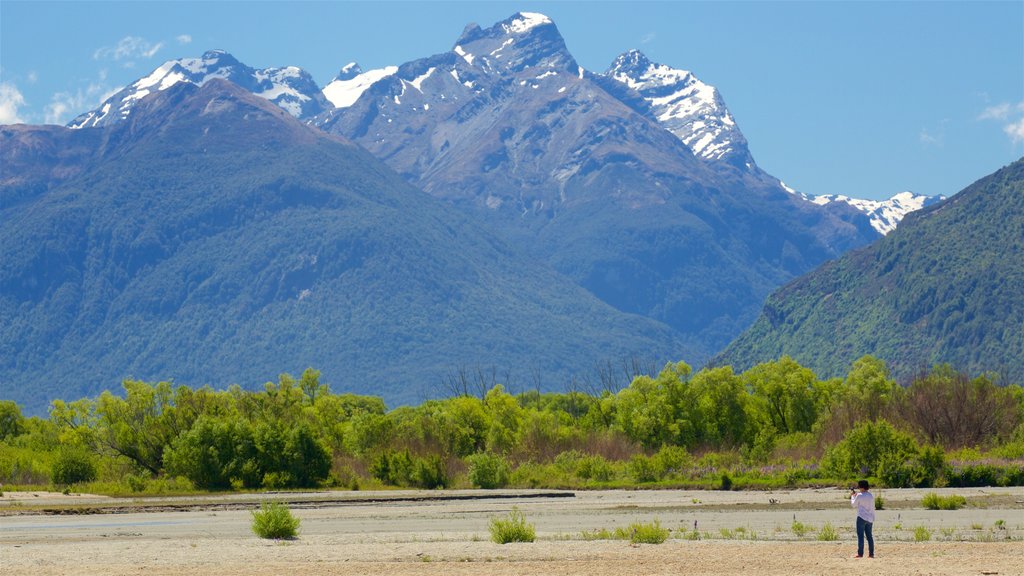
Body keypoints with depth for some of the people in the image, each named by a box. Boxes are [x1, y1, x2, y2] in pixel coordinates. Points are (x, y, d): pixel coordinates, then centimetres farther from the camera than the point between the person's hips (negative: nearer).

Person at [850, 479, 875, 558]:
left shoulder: (859, 495, -10)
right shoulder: (871, 496, 9)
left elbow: (853, 505, 2)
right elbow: (872, 507, 16)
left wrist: (852, 495, 15)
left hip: (861, 517, -6)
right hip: (870, 518, 6)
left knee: (860, 535, -4)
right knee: (869, 535, 10)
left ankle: (860, 553, -9)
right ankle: (871, 553, 8)